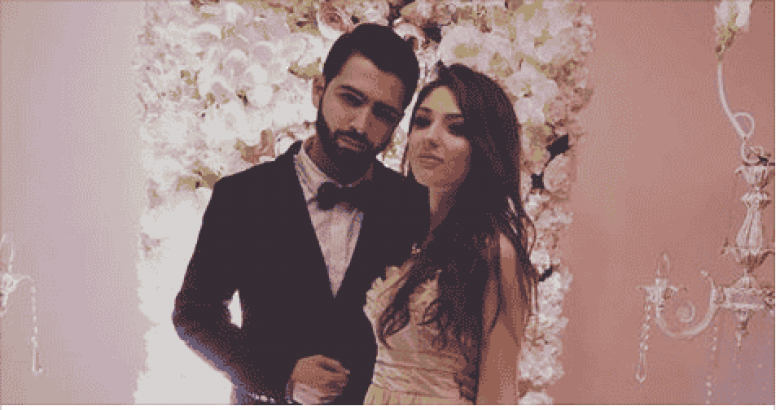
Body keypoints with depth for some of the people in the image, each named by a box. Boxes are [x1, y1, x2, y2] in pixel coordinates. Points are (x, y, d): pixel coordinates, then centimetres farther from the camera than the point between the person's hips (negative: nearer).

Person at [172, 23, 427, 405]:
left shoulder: (413, 205, -11)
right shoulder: (240, 196, -13)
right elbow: (193, 312, -7)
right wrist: (278, 378, -17)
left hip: (378, 401, 1)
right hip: (267, 399, -1)